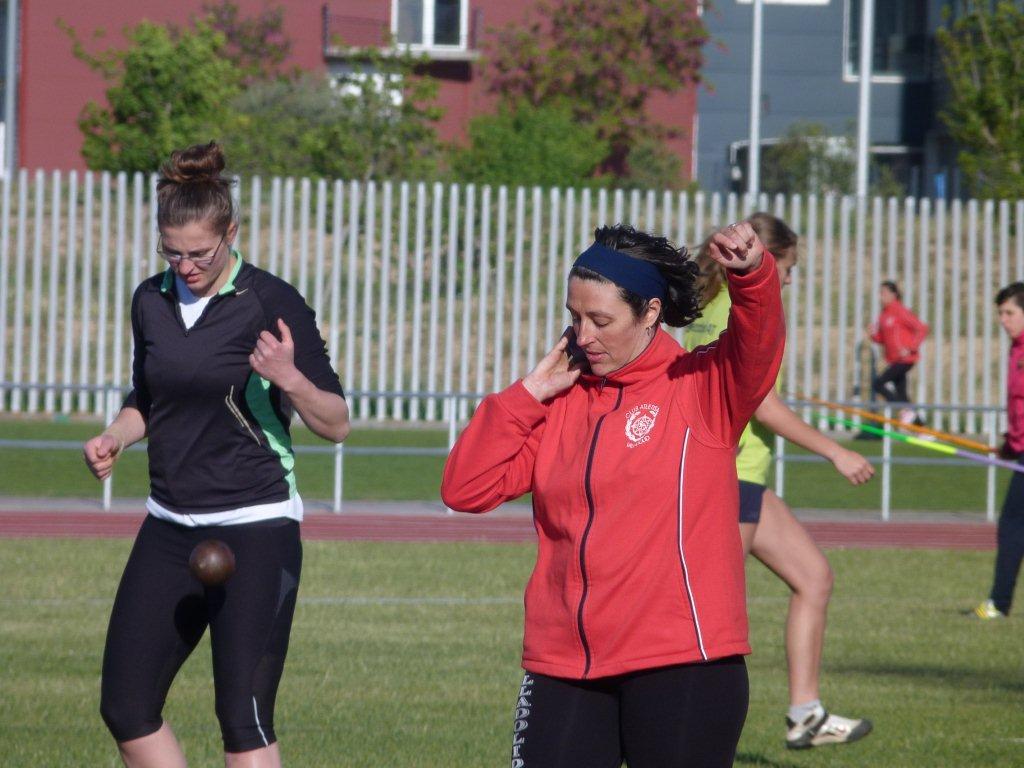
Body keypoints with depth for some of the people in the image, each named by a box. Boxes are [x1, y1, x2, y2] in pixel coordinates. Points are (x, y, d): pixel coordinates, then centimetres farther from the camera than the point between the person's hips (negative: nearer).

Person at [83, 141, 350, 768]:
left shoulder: (273, 304, -10)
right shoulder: (151, 302, 7)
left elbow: (336, 424, -8)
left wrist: (290, 380, -27)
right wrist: (116, 437, 3)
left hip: (255, 530, -7)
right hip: (171, 526, 7)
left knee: (244, 717, -11)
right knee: (126, 709, 3)